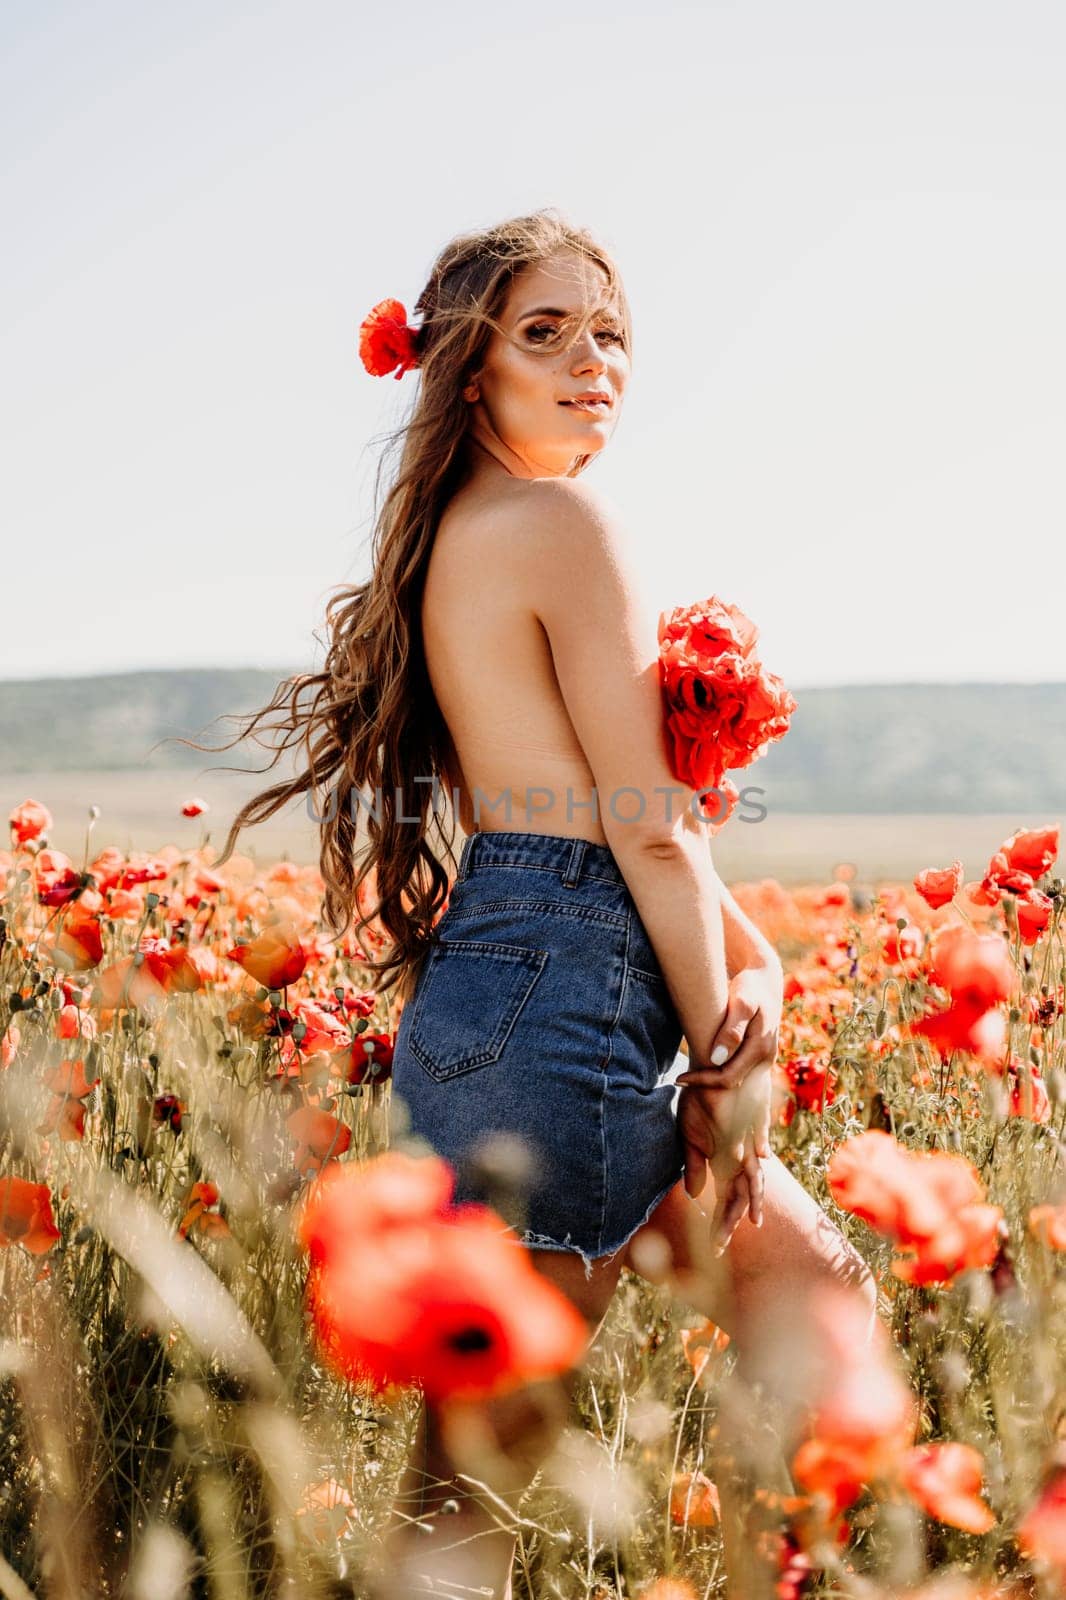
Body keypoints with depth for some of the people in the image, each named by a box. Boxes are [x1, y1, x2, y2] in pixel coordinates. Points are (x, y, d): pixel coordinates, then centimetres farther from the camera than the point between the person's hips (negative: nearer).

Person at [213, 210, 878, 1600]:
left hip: (495, 984, 10)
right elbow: (646, 825, -14)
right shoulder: (567, 517, -12)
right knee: (476, 1476, 1)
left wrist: (751, 959, 3)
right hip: (562, 1003, -10)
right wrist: (728, 1064, -5)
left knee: (819, 1298, 21)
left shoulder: (457, 533, 17)